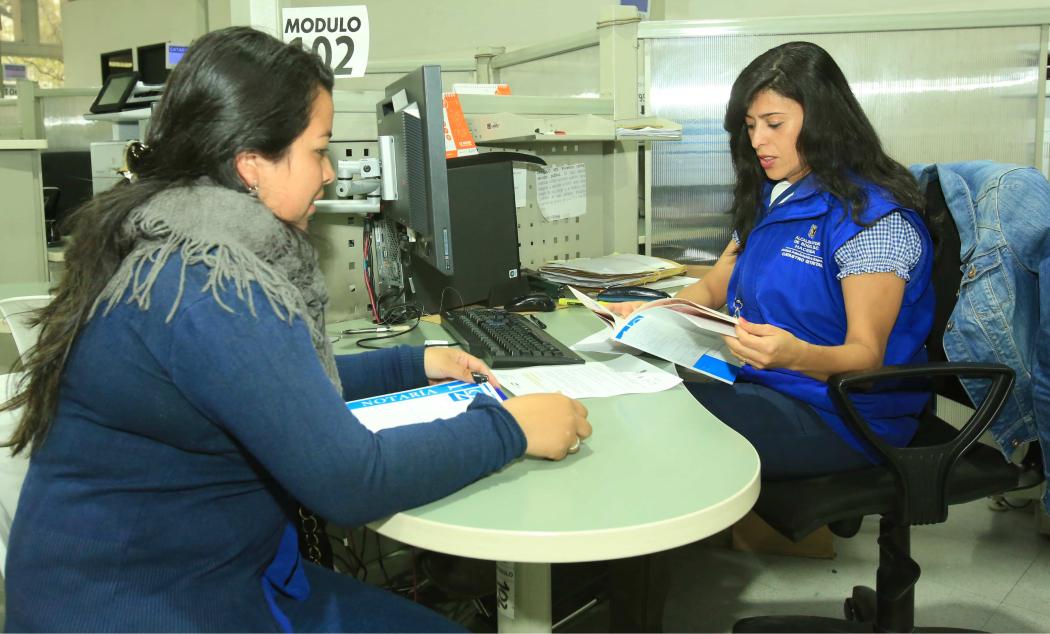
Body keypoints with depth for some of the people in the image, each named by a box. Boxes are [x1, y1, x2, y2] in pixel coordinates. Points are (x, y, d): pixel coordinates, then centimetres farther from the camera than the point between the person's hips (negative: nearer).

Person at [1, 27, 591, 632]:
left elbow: (285, 385, 18)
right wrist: (509, 427, -17)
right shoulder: (205, 289, -27)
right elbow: (350, 479, -27)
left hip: (228, 574, 8)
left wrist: (414, 366, 13)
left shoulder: (182, 247, 3)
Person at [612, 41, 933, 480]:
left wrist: (795, 354, -38)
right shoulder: (769, 200, 13)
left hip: (841, 416, -7)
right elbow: (714, 286, 18)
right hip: (758, 385, 8)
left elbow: (867, 356, -16)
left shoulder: (873, 217, -13)